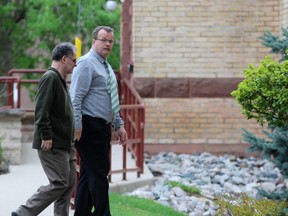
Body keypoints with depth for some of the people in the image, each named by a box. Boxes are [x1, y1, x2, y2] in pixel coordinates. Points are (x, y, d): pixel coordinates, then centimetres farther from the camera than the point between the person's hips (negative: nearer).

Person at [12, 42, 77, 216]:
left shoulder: (60, 79, 19)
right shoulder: (50, 78, -13)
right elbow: (41, 110, -22)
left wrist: (70, 141, 23)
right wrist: (46, 136, -23)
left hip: (64, 144, 10)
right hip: (52, 144, -10)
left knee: (70, 182, 9)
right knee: (59, 183, -11)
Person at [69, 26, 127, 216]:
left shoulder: (106, 67, 21)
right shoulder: (87, 63, -9)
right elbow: (76, 97, -16)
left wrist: (119, 125, 22)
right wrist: (77, 126, -21)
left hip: (102, 128, 9)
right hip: (90, 127, -9)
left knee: (89, 174, 10)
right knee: (99, 173, -11)